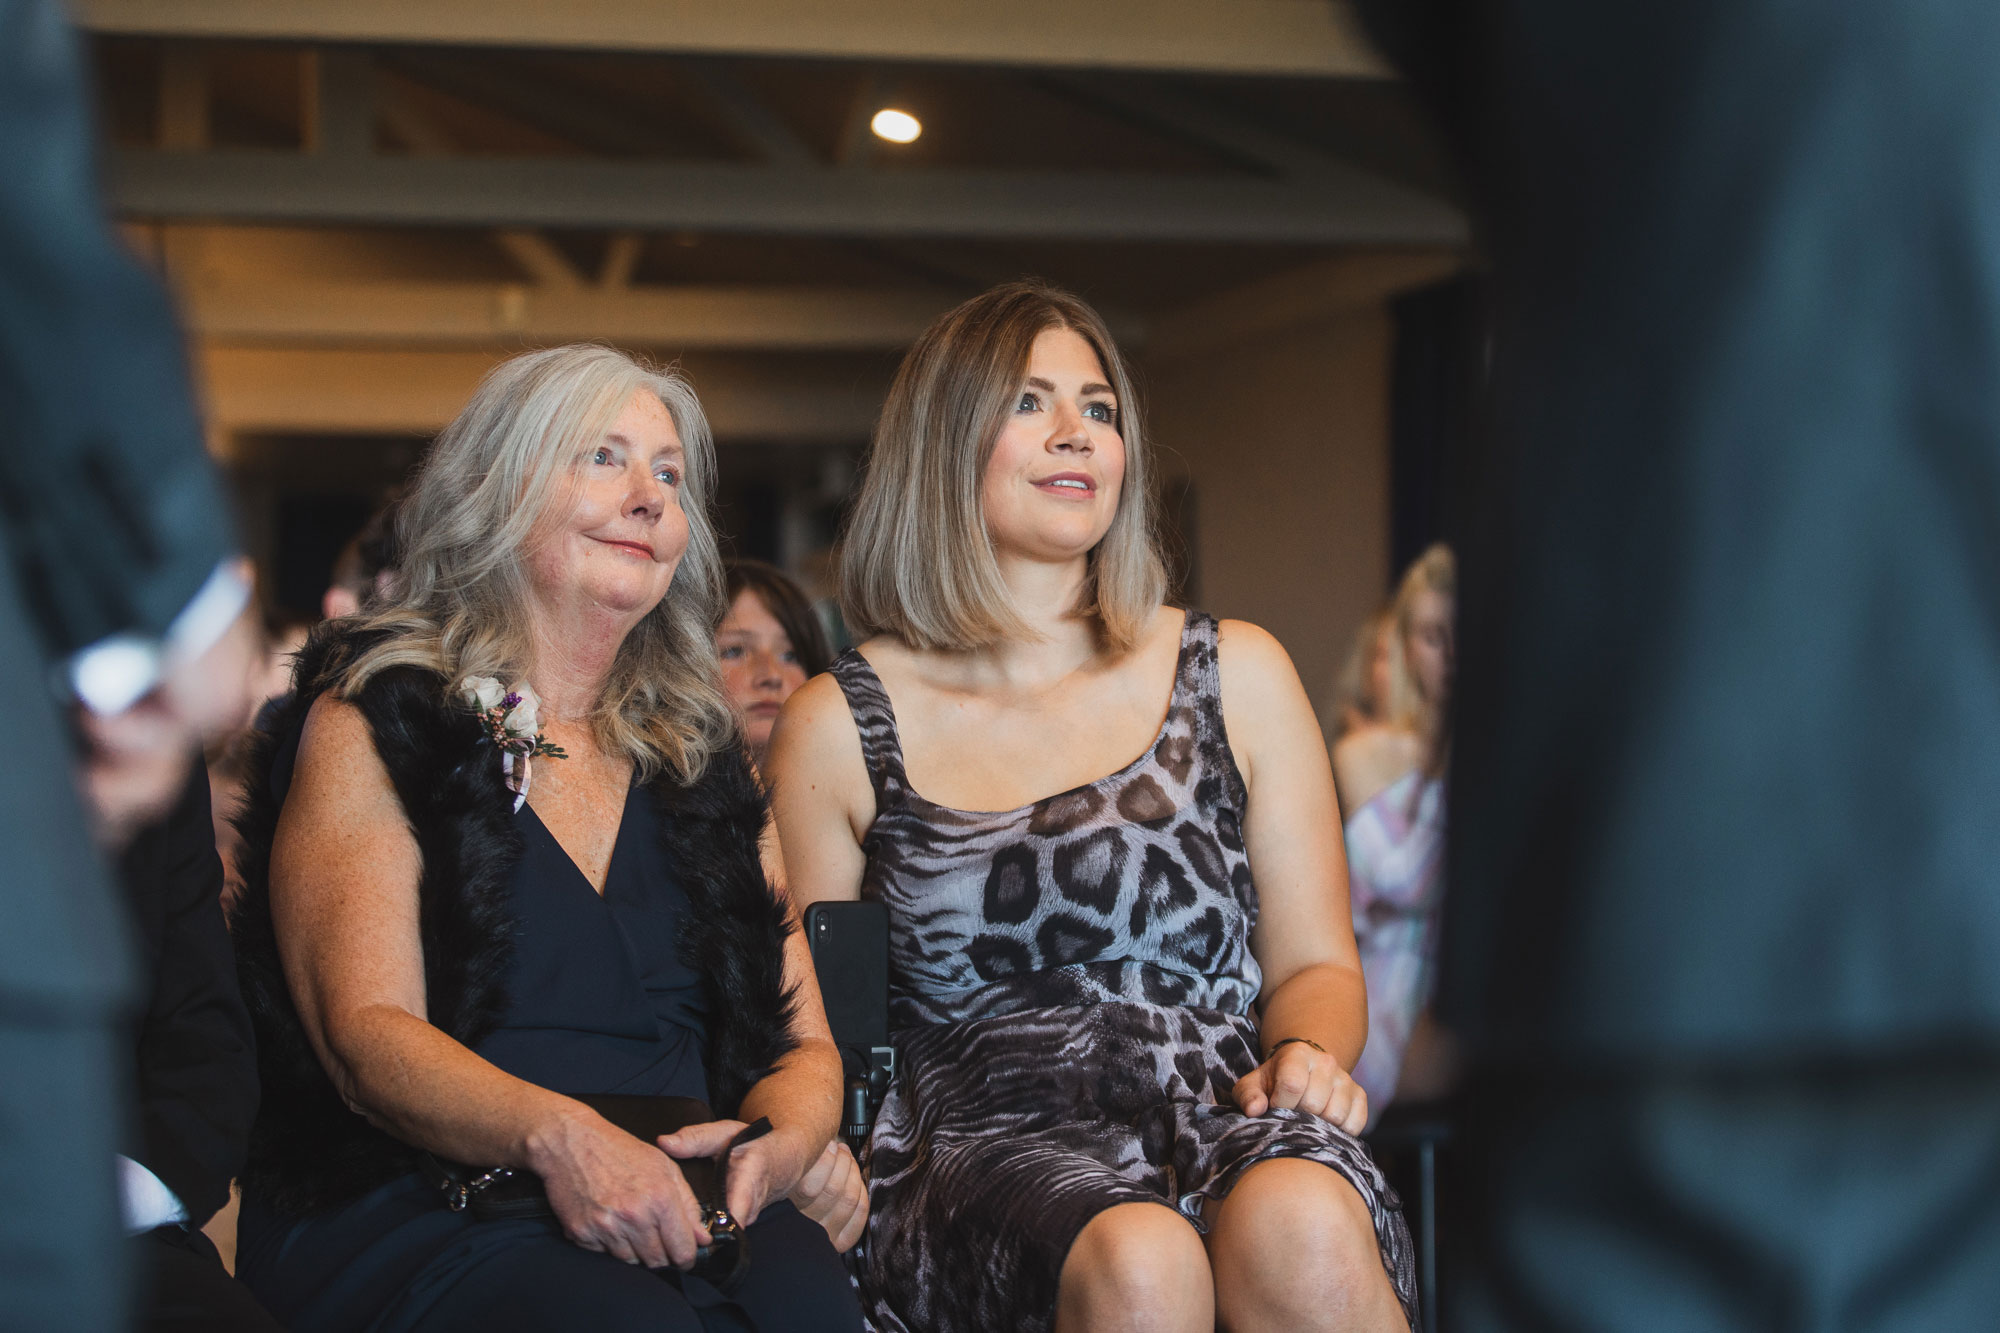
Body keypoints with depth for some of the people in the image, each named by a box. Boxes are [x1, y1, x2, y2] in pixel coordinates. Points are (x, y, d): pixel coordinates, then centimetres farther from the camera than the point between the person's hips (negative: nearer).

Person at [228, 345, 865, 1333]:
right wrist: (557, 1137, -26)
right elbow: (366, 1032, -8)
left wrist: (782, 1146, -8)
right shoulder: (370, 724, 6)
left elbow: (802, 1045, 17)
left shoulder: (703, 759, 21)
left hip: (678, 1213, 4)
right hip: (417, 1208, -4)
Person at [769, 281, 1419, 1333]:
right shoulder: (839, 729, 11)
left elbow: (1315, 963, 18)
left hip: (1227, 1120, 1)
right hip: (983, 1147, -1)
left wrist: (1307, 1051, -5)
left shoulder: (1236, 675, 16)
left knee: (1301, 1229, -36)